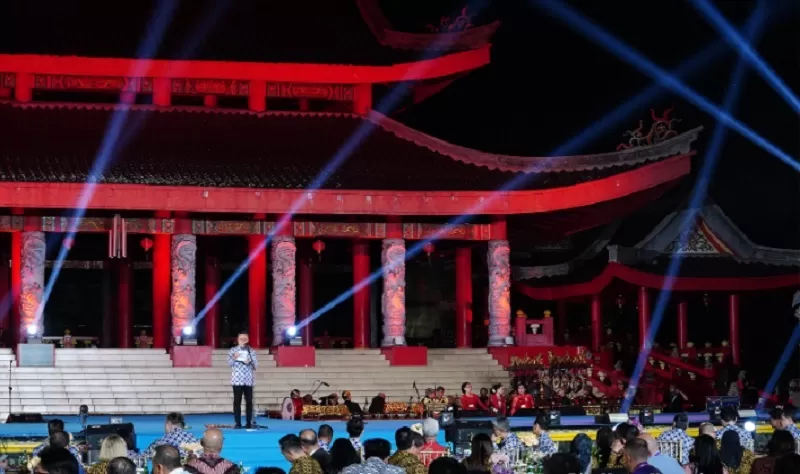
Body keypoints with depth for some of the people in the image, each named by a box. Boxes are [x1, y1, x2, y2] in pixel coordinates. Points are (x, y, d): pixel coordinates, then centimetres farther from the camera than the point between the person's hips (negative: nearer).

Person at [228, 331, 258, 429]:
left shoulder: (251, 351, 8)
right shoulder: (233, 350, 5)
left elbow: (256, 365, 5)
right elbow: (229, 363, -1)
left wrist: (250, 362, -14)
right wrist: (234, 358, -19)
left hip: (249, 380, 1)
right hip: (237, 379, -1)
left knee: (249, 401, 1)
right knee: (237, 401, -2)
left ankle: (249, 423, 6)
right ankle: (238, 423, 2)